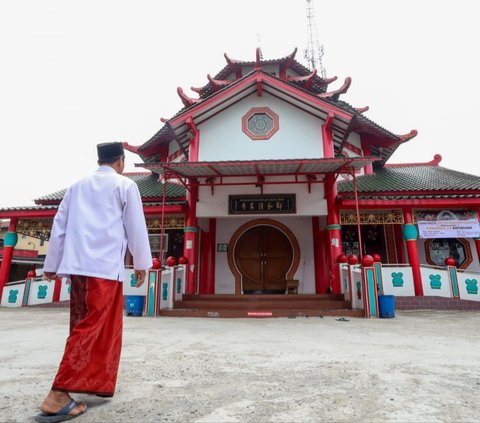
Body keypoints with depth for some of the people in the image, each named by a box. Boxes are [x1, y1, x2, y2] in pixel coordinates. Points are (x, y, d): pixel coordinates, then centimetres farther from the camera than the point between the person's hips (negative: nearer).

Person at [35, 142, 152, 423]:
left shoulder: (77, 186, 17)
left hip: (77, 264, 7)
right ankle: (58, 396, -7)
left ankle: (97, 382, 25)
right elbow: (136, 227, -2)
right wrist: (141, 263, 6)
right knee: (91, 327, -4)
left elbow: (59, 226, 16)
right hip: (106, 265, -6)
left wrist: (52, 264, 21)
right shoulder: (125, 185, 1)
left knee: (85, 325, 15)